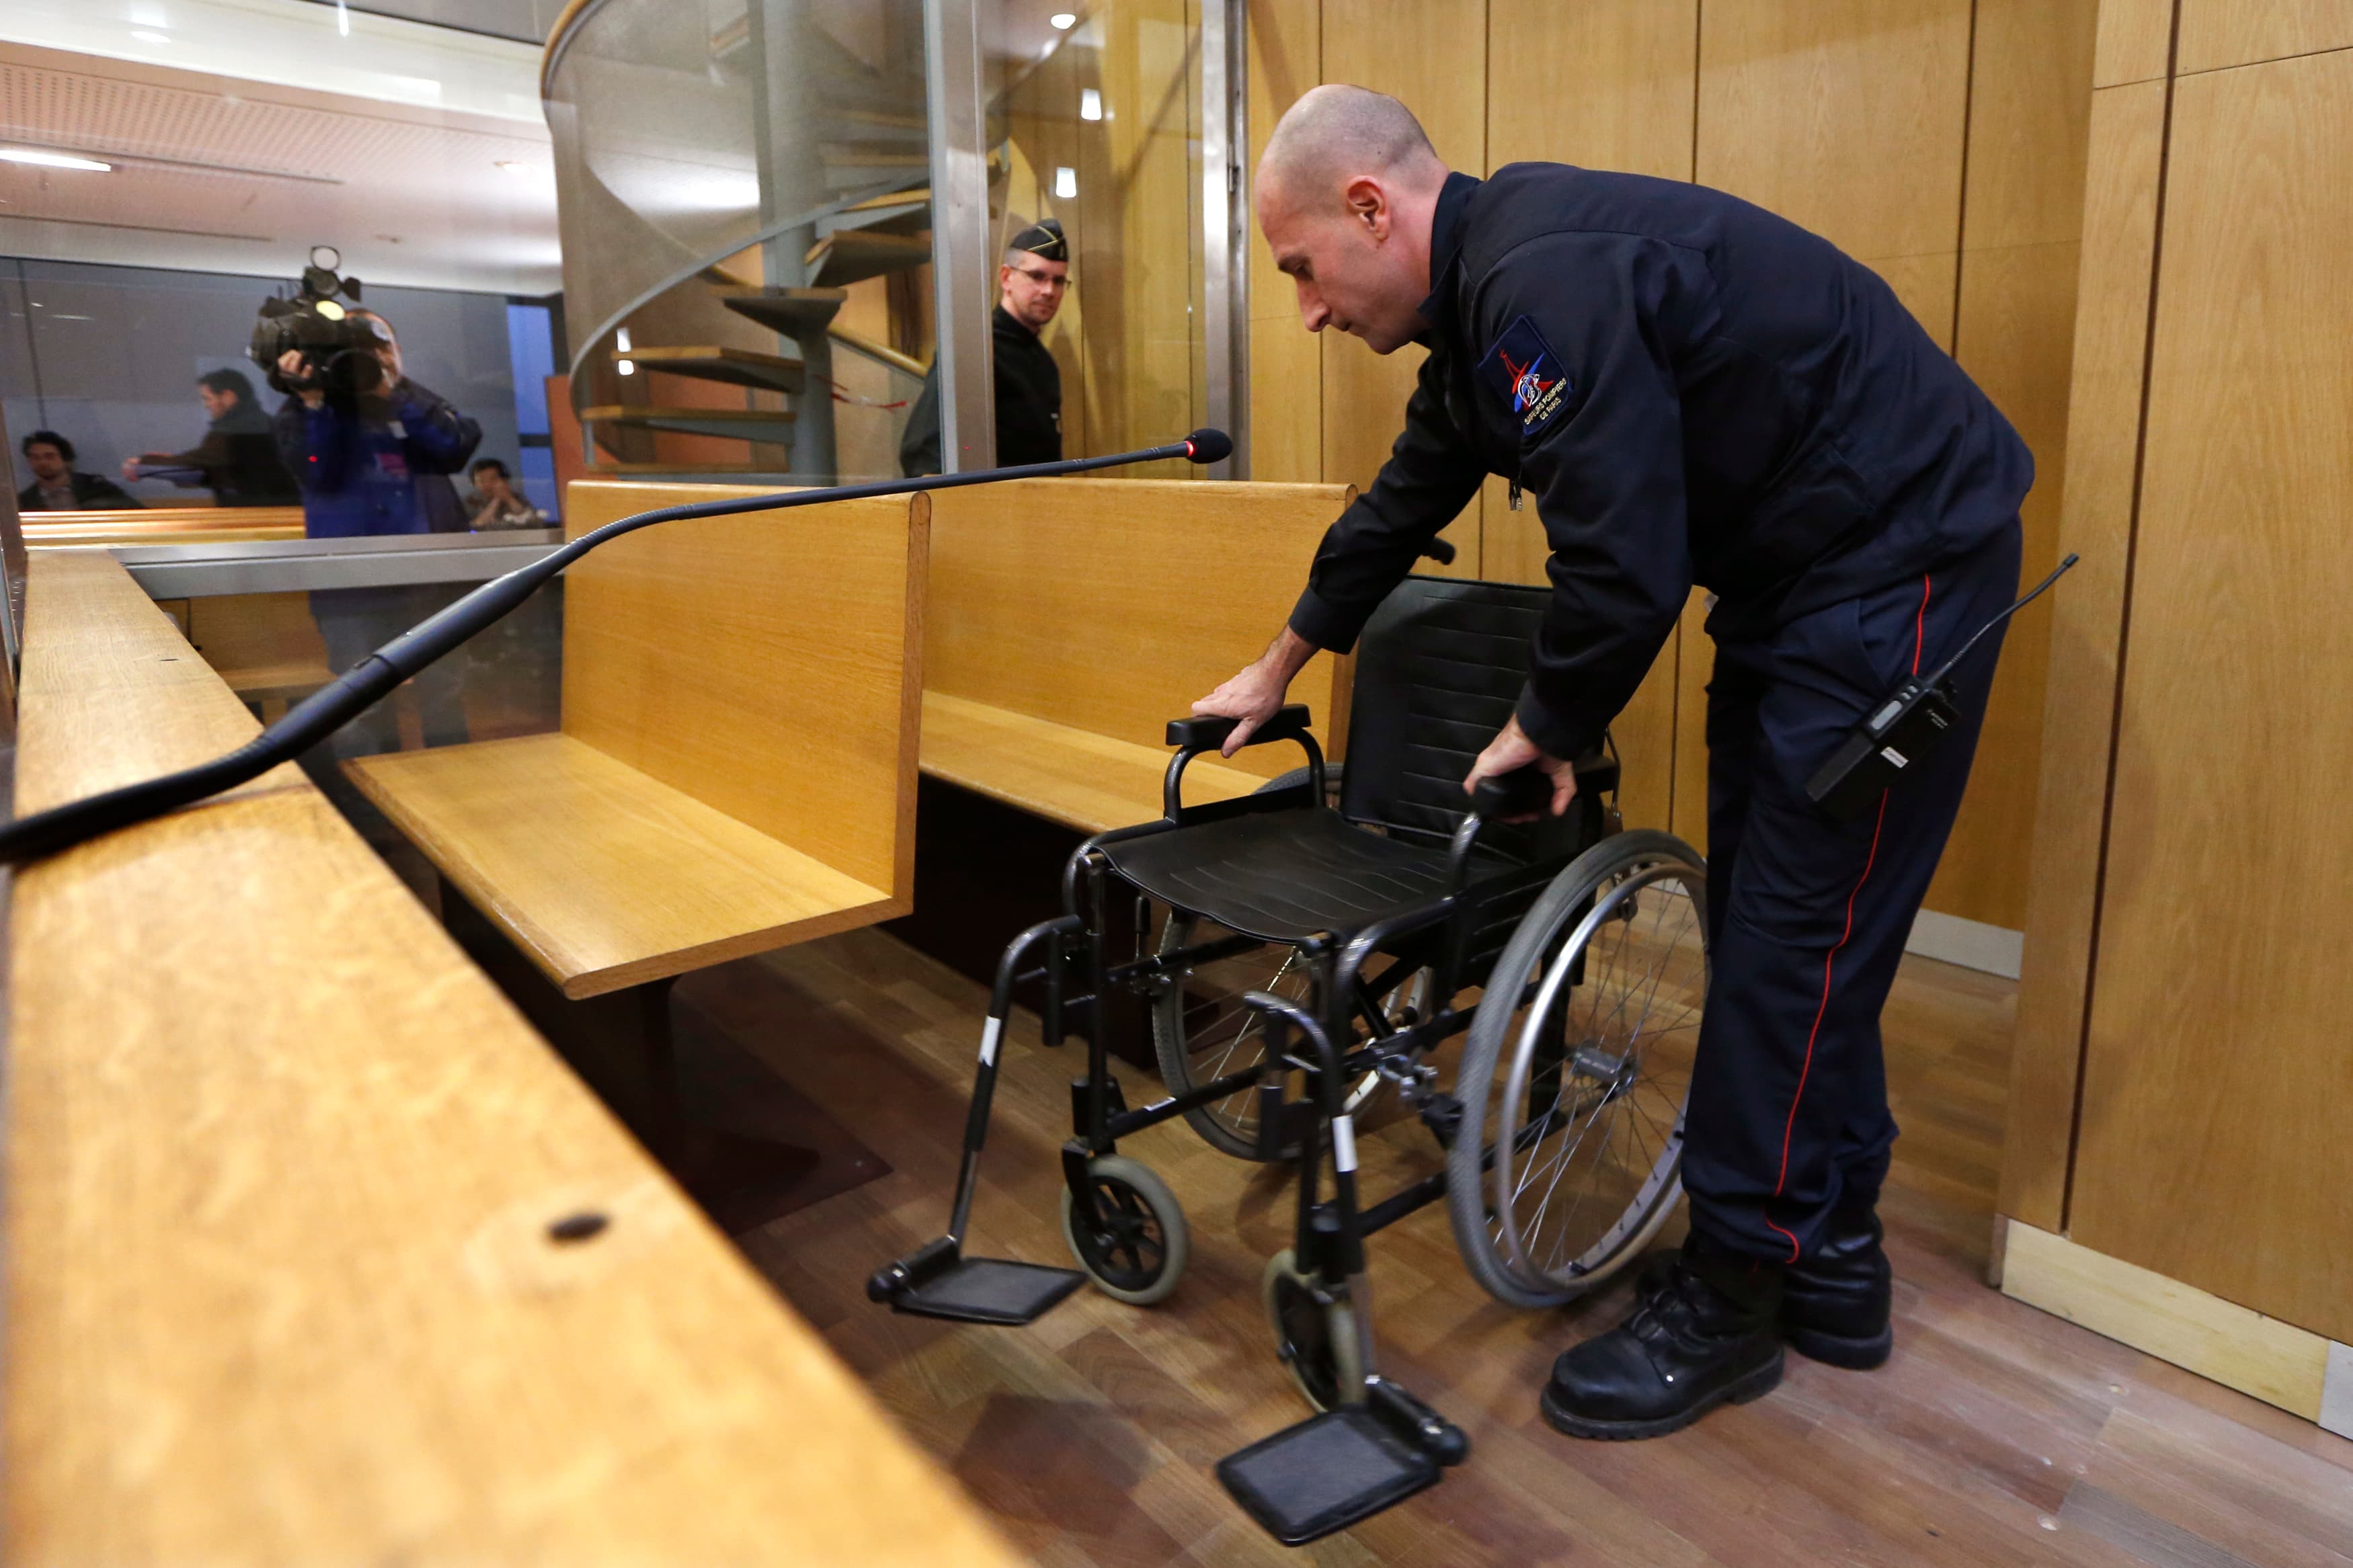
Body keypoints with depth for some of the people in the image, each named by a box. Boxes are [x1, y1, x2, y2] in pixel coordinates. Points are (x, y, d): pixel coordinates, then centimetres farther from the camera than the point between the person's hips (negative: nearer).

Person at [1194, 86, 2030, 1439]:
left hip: (1895, 566, -10)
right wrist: (1280, 667, 28)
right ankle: (1831, 1266, 26)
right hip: (1800, 571, 10)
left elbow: (1622, 563, -26)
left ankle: (1732, 1301, 11)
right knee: (1770, 924, 12)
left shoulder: (1544, 281, -24)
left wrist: (1552, 729, -7)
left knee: (1791, 941, -4)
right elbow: (1405, 503, 19)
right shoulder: (1486, 289, 9)